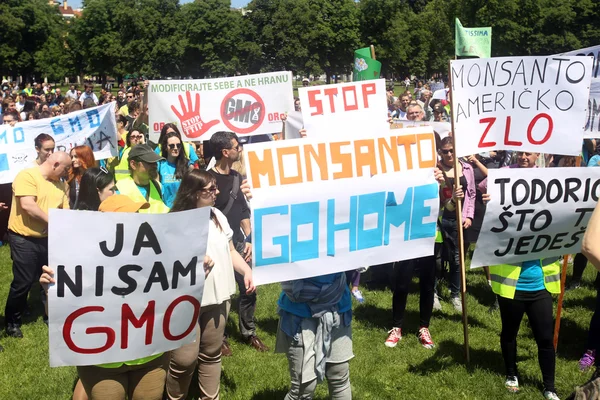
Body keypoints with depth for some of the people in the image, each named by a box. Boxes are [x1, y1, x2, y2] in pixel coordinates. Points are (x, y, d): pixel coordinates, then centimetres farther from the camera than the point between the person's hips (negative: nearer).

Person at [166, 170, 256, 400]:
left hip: (218, 298, 6)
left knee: (211, 354, 17)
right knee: (185, 359, 0)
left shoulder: (218, 216, 8)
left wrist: (246, 271, -1)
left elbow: (230, 251, 13)